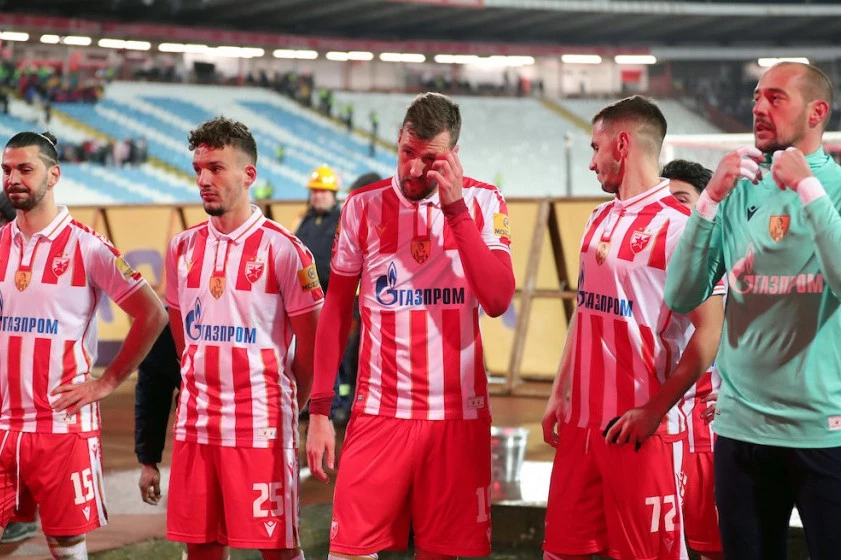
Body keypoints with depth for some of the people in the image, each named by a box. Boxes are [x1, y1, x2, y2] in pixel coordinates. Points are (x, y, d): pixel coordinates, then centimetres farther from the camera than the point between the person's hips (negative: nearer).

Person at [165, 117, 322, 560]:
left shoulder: (282, 249, -8)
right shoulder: (183, 248, 9)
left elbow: (309, 341, -3)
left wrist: (289, 406, 3)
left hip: (260, 424, -5)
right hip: (196, 423, 5)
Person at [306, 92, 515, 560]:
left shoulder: (483, 202, 0)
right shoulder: (364, 205, 2)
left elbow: (498, 301, -12)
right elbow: (337, 311, 7)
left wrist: (455, 207, -14)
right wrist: (320, 410, 2)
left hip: (459, 415, 0)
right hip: (380, 412, 0)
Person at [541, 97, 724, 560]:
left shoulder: (678, 226, -12)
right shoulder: (600, 220, 14)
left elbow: (709, 332, -15)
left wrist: (653, 411, -17)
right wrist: (560, 393, 14)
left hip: (640, 428, -8)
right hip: (582, 420, 8)